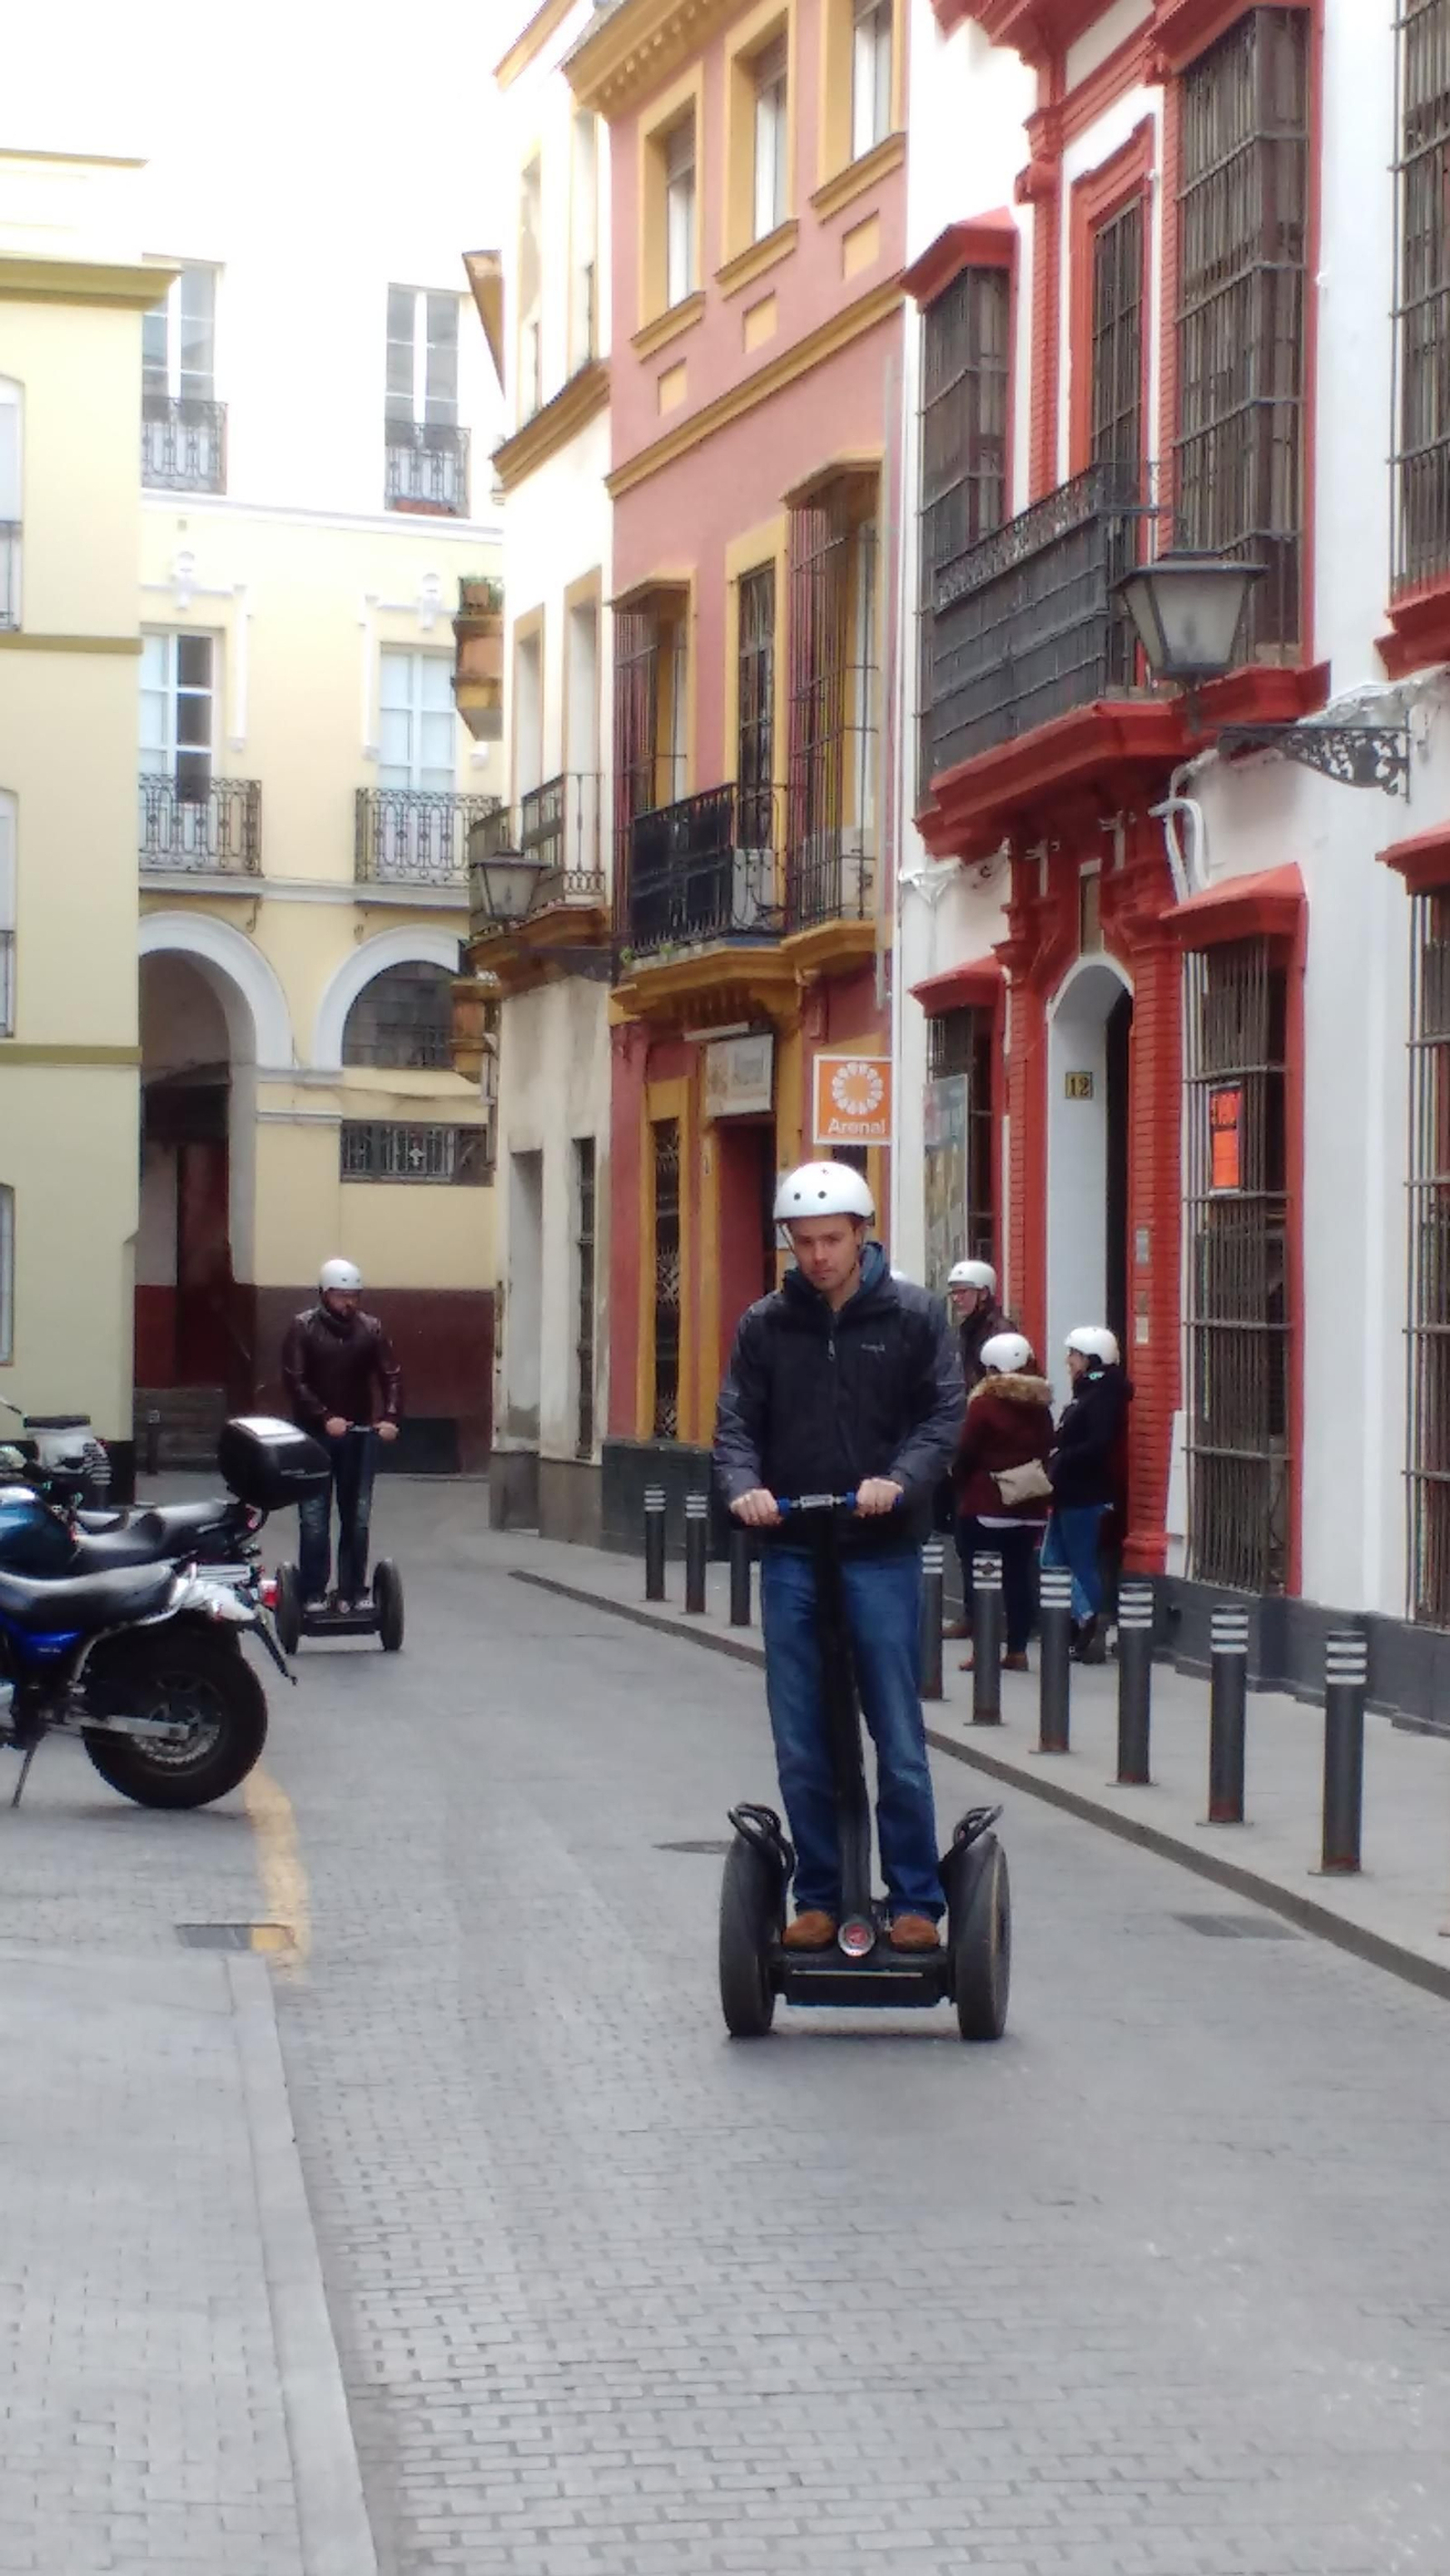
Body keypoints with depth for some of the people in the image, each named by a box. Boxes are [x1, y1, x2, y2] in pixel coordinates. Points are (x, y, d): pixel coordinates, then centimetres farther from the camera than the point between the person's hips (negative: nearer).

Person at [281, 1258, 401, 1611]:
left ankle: (352, 1593, 10)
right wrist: (325, 1418, -22)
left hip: (359, 1434, 2)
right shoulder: (303, 1328, -4)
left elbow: (391, 1376, 0)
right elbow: (293, 1380, -11)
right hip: (315, 1434, -2)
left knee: (357, 1519, 4)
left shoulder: (371, 1329, 3)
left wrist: (389, 1417, -18)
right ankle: (313, 1595, 3)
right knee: (314, 1519, -1)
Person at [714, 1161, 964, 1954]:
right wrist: (744, 1486, -17)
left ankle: (915, 1902, 9)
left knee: (900, 1745, 0)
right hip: (790, 1556, 2)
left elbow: (944, 1414, -4)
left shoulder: (914, 1317, 1)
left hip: (882, 1556, -2)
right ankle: (819, 1898, 17)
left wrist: (900, 1480, -22)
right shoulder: (765, 1324, 7)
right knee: (802, 1751, 6)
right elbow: (737, 1424, 4)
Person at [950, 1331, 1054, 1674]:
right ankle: (1017, 1649, 8)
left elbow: (965, 1453, -6)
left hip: (984, 1507, -5)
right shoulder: (1039, 1407, 7)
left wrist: (957, 1478, 11)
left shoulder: (984, 1405, -9)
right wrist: (1039, 1491, 15)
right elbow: (1046, 1452, 9)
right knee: (1020, 1577, 7)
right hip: (1030, 1508, 5)